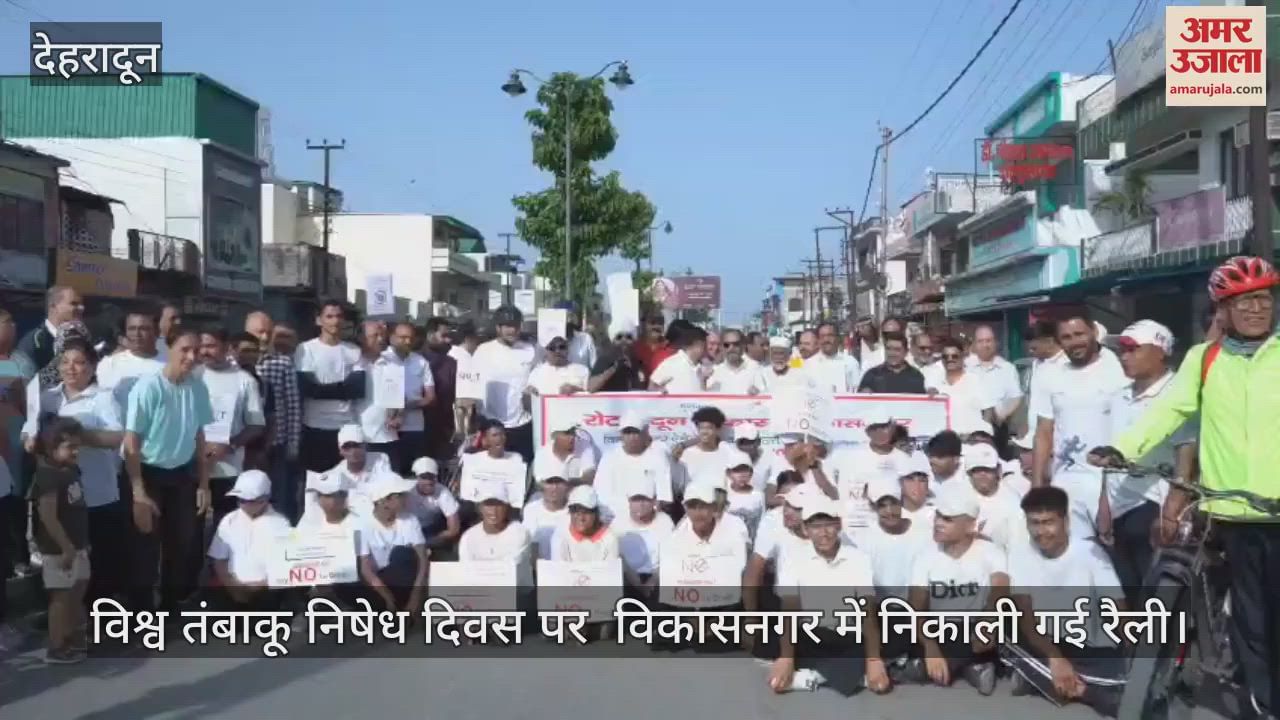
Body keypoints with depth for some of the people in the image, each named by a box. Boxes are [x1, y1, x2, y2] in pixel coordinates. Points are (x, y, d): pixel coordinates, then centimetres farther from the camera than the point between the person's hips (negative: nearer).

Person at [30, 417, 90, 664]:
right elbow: (48, 517, -25)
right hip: (59, 549, -9)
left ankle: (74, 638, 33)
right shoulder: (47, 476, -21)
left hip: (76, 545, 9)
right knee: (62, 596, -1)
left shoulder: (71, 470, 7)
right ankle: (56, 649, 9)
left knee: (77, 592, 19)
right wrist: (66, 548, -24)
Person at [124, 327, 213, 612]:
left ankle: (171, 606, 34)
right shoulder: (148, 387, -20)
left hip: (183, 475, 5)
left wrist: (203, 483, 8)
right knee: (147, 549, 3)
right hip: (150, 474, -5)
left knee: (181, 544, 16)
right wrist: (139, 494, -20)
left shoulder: (198, 388, -5)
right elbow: (131, 441, -18)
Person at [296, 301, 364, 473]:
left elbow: (359, 389, -2)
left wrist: (324, 389, -10)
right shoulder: (306, 349, 1)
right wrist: (343, 388, -9)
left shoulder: (354, 351, 9)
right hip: (315, 426, -2)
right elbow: (307, 388, -9)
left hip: (347, 426, 3)